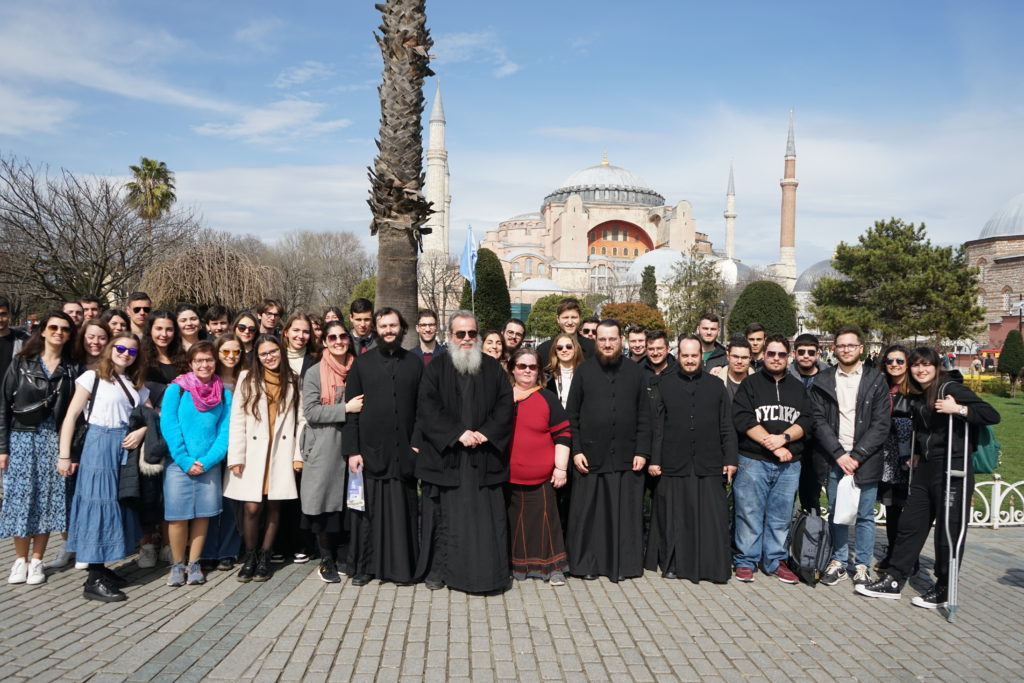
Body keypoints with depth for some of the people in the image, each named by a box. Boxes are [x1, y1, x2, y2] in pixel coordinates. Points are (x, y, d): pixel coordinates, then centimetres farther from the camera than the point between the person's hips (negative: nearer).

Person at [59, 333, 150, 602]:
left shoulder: (137, 386, 16)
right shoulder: (93, 377, -1)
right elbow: (71, 416, -4)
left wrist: (141, 431, -8)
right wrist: (64, 456, -9)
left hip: (126, 448, 6)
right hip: (99, 446, -6)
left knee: (117, 505, 7)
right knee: (98, 503, -5)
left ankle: (101, 567, 19)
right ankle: (94, 581, -2)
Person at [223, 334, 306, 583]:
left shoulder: (293, 381, 9)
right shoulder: (247, 378, 4)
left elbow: (301, 419, 6)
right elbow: (237, 419, 0)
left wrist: (298, 454, -1)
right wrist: (236, 457, -6)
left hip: (282, 453, 1)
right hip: (253, 453, -1)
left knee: (273, 507, 5)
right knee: (252, 507, -5)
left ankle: (264, 557, 18)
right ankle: (250, 556, 14)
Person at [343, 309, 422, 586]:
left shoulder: (414, 363, 8)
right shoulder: (362, 363, 4)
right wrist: (352, 450, -5)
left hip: (403, 452, 1)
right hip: (370, 450, -1)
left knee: (402, 510, 5)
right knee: (368, 510, 5)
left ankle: (402, 565, 17)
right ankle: (363, 566, 18)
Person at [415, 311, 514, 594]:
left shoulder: (493, 369, 10)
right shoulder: (436, 369, 4)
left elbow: (505, 406, 4)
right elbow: (427, 409, -6)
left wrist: (486, 433, -11)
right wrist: (457, 433, -16)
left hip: (484, 458, 1)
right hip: (444, 456, -1)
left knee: (486, 517, 1)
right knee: (444, 516, 4)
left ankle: (489, 574, 12)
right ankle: (437, 570, 17)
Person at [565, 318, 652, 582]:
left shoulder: (634, 372, 7)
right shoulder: (584, 371, 4)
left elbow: (644, 417, 7)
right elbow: (572, 415, 4)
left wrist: (642, 452, -1)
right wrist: (576, 450, -3)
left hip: (627, 458, 1)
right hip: (590, 456, -1)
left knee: (624, 512, 5)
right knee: (588, 513, 4)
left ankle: (623, 564, 17)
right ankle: (587, 563, 17)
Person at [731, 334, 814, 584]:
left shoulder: (798, 387, 15)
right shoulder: (750, 383, 3)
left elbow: (807, 420, 4)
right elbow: (742, 418, -8)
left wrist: (783, 438, -13)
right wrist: (771, 443, -13)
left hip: (789, 463, 3)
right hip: (753, 461, -3)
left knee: (780, 516, 9)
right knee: (749, 513, 0)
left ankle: (775, 561, 21)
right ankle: (745, 561, 11)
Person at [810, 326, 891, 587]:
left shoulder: (876, 381, 1)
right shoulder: (823, 381, 5)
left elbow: (881, 425, -4)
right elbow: (818, 421, -1)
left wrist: (857, 456, -12)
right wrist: (839, 454, -10)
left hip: (865, 460, -1)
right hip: (833, 459, 1)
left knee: (865, 515, 6)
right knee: (836, 513, 10)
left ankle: (862, 566, 20)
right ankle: (838, 561, 23)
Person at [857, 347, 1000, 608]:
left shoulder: (950, 389, -10)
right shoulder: (917, 397, 12)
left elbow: (992, 415, -16)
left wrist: (958, 409, -26)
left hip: (953, 470, -8)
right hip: (925, 469, 8)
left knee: (948, 530, 2)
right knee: (910, 524, 10)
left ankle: (943, 590, 15)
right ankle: (893, 581, 16)